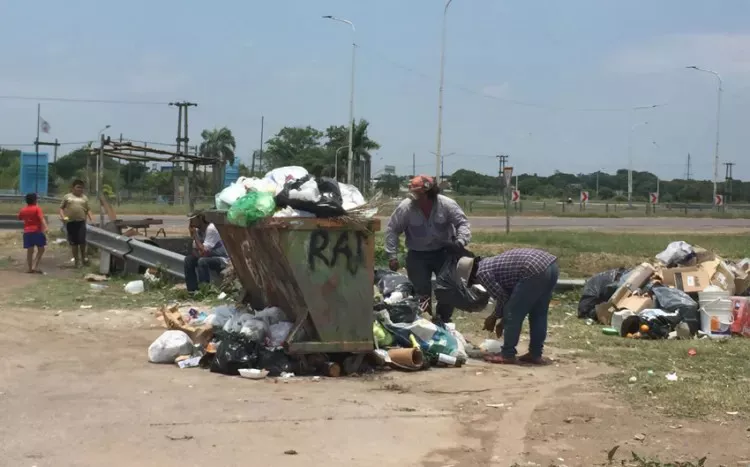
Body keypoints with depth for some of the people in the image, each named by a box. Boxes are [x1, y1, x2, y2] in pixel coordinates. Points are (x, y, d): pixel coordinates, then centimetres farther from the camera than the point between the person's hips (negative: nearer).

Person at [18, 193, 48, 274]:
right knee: (41, 250, 4)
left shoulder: (23, 209, 9)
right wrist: (45, 227, -29)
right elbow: (42, 219, -19)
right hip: (37, 231, -5)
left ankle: (30, 268, 10)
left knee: (30, 250, 8)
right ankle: (35, 266, -9)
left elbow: (20, 218, 27)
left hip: (27, 232, 5)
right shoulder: (37, 208, -6)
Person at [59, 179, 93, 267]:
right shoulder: (67, 197, 9)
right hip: (70, 222, 0)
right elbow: (61, 208, 9)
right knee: (73, 242, 4)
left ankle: (83, 256, 12)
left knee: (82, 240, -11)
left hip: (81, 222, 0)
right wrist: (63, 217, -7)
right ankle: (77, 260, 12)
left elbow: (88, 210, 16)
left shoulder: (84, 198, 14)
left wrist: (91, 219, 2)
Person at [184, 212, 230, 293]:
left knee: (202, 261, -32)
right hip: (210, 257, 9)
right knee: (188, 259, -3)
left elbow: (204, 251, -29)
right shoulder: (198, 230, 1)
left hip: (222, 259, -9)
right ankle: (192, 289, -1)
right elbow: (195, 250, 2)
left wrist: (195, 235, -22)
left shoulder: (211, 229, -23)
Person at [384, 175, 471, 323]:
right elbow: (392, 230, -11)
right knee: (420, 291, 0)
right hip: (417, 255, -1)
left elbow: (462, 223, -13)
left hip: (443, 252, 1)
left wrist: (460, 242, -32)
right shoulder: (405, 207, -20)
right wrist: (392, 256, -14)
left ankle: (443, 320, 24)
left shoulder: (447, 204, -19)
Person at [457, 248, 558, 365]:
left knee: (513, 315, 3)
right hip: (551, 265, 10)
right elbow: (509, 295, 34)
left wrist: (493, 317, 20)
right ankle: (535, 354, 24)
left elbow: (503, 298, 3)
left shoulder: (482, 272, 3)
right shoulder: (492, 263, 31)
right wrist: (503, 321, 37)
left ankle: (507, 355, 10)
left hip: (535, 271, -10)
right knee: (538, 314, 19)